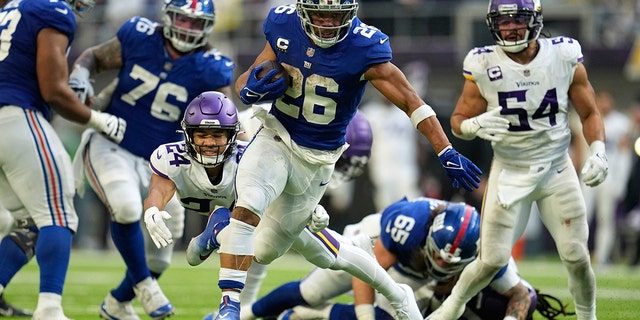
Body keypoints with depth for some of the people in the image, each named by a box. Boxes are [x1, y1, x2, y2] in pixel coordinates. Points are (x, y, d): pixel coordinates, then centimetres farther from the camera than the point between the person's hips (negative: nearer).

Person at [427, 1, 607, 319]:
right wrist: (475, 125, -25)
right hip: (509, 172, -1)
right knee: (492, 260, -3)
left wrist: (598, 151, -14)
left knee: (577, 259, -1)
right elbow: (458, 121, -2)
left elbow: (589, 114, 3)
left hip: (557, 170, 1)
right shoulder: (483, 66, -12)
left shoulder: (564, 57, -8)